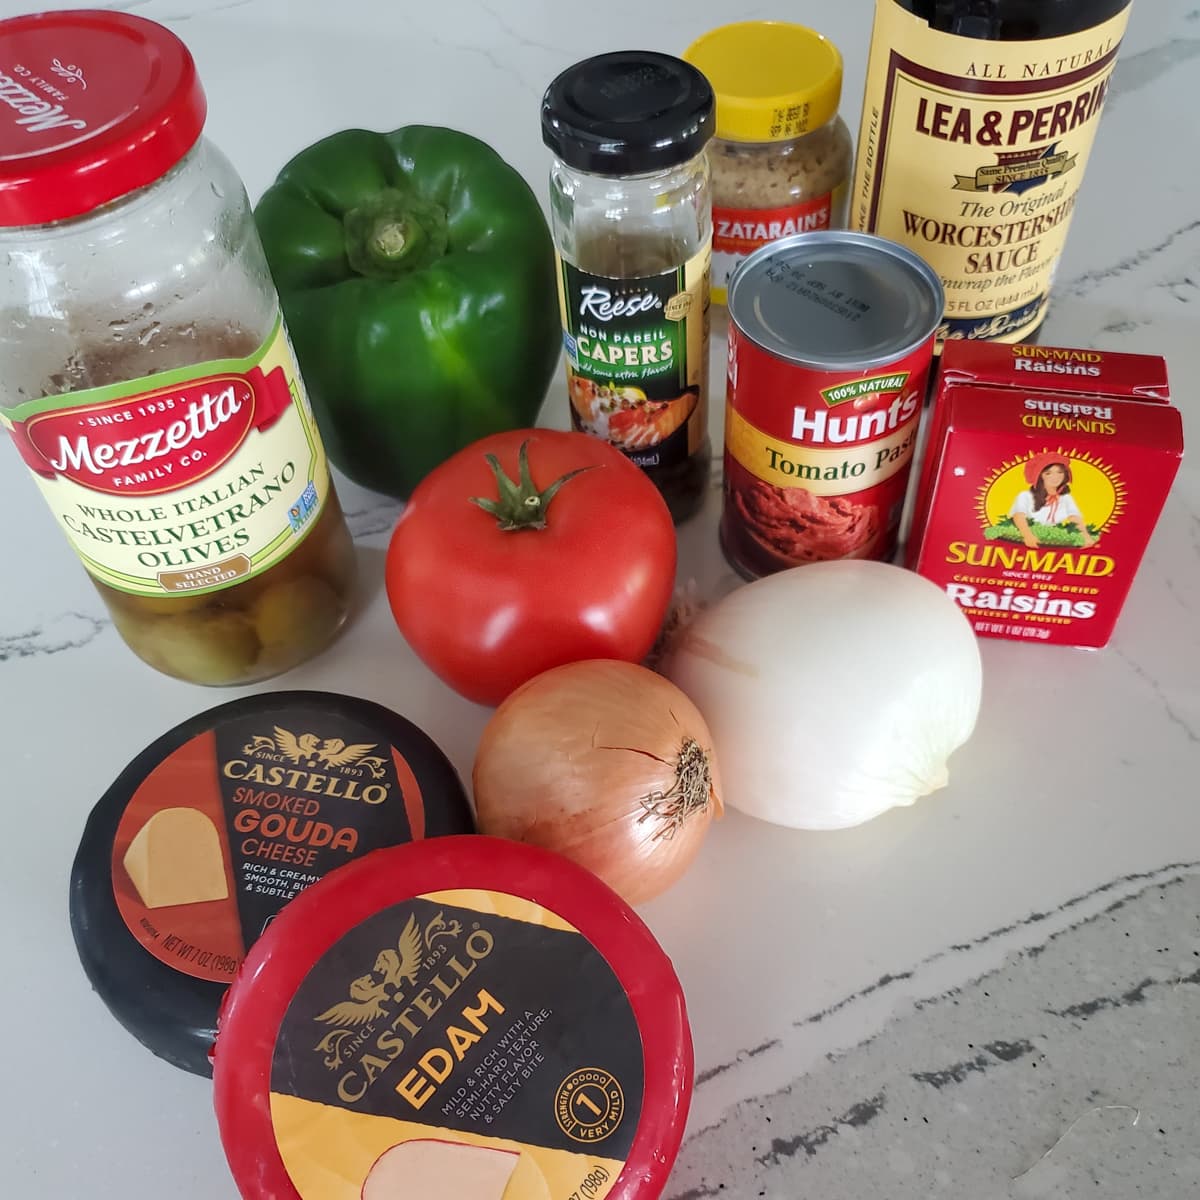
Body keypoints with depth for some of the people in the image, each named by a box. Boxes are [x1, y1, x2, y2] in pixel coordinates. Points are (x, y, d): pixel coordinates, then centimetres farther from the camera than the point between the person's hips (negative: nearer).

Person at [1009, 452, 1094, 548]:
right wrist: (1028, 536, -39)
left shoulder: (1066, 498, 10)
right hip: (1031, 545, -3)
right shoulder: (1026, 496, -3)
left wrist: (1085, 536, -24)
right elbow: (1019, 517, -20)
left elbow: (1076, 519, -4)